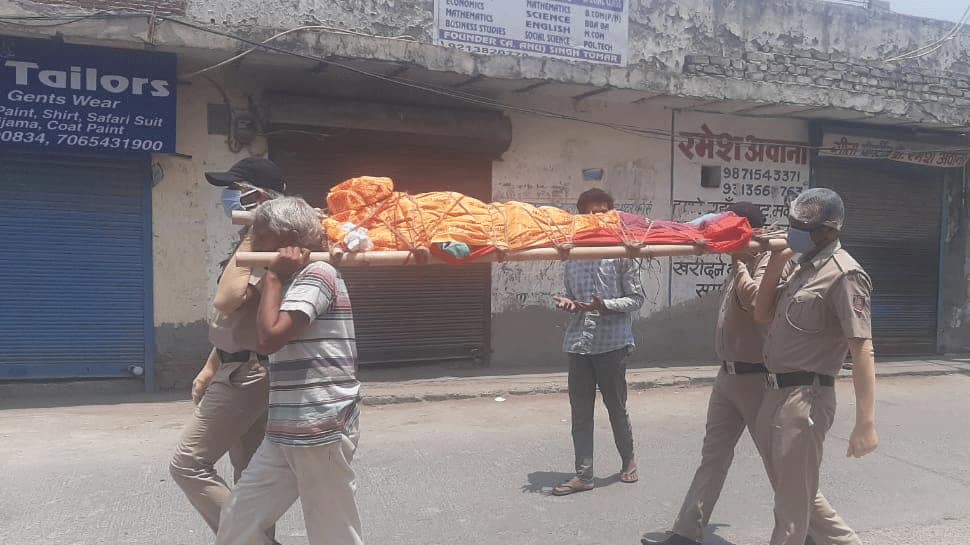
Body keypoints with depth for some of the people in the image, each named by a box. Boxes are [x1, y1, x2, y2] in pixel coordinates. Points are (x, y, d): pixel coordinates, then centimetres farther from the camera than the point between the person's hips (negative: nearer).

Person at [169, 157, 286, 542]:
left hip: (248, 371, -10)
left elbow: (226, 301, -27)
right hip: (247, 369, 10)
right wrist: (210, 368, 20)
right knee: (249, 472, 14)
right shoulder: (259, 243, 14)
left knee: (188, 464, -5)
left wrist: (247, 239, -20)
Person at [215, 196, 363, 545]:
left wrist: (273, 277, -10)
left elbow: (269, 337, -20)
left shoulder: (317, 274, -11)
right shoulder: (293, 280, 20)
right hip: (285, 434, 9)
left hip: (321, 431, -9)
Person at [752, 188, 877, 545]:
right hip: (775, 394, 9)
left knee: (792, 500, 4)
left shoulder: (843, 275, -16)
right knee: (792, 486, 22)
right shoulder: (806, 267, 13)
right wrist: (775, 262, 2)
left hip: (805, 398, -9)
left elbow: (862, 351, -20)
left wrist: (865, 424, -24)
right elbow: (762, 314, 13)